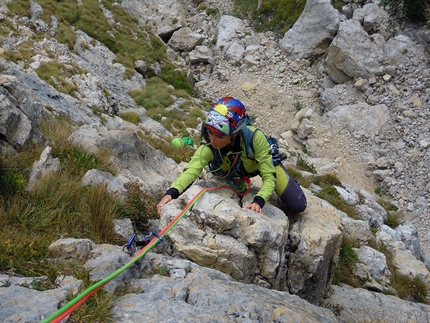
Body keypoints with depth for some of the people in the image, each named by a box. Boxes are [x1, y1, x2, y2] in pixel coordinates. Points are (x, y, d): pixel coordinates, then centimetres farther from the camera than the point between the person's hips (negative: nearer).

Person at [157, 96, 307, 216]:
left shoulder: (255, 138, -44)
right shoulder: (209, 147, -39)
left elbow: (269, 176, -39)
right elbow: (192, 170, -53)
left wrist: (258, 202, -56)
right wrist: (171, 193, -70)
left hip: (265, 161, -2)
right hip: (233, 169, 2)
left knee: (298, 206, -2)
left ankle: (288, 183, 28)